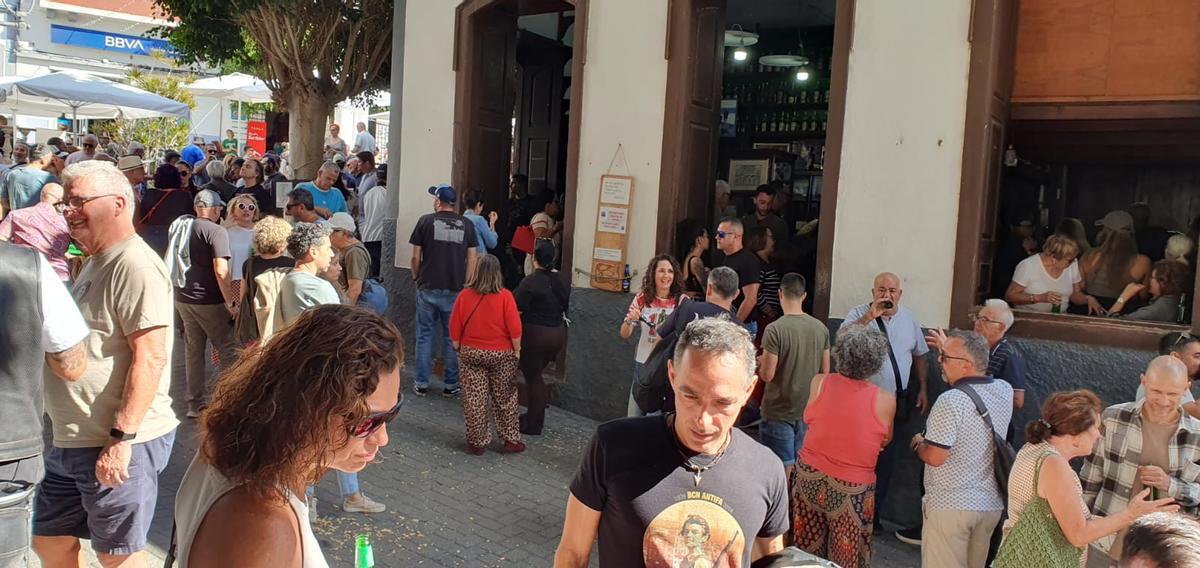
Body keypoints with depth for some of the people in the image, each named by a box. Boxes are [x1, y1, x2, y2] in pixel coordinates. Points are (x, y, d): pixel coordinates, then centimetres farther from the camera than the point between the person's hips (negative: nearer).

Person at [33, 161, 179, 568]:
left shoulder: (135, 266, -17)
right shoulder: (97, 263, 15)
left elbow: (150, 358, -24)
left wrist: (121, 439, -25)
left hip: (119, 445, -10)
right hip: (70, 442, 10)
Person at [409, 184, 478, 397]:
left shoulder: (426, 221, -2)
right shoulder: (467, 225, 3)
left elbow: (416, 257, -1)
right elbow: (471, 258, 2)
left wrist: (416, 278, 14)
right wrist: (465, 284, 10)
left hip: (428, 288, -1)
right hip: (456, 290, 1)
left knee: (425, 335, 9)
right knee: (452, 337, 9)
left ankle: (421, 383, 13)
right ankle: (450, 384, 14)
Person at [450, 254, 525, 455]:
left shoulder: (464, 295, -7)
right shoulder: (505, 297, -13)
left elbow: (455, 328, -2)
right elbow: (514, 328, -13)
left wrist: (458, 349, 12)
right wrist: (517, 350, 1)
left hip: (471, 353, 1)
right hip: (501, 355, -1)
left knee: (474, 399, 9)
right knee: (504, 399, 12)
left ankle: (477, 442, 15)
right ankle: (511, 440, 19)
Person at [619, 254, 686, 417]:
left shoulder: (681, 301, -6)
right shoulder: (642, 299, 0)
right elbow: (624, 335, 4)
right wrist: (629, 320, -17)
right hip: (642, 365, 2)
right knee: (633, 416, 9)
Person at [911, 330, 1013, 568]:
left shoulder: (951, 401, -21)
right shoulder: (1004, 391, 1)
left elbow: (935, 458, -21)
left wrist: (918, 444, 0)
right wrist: (950, 352, 29)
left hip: (950, 505, -7)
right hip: (992, 504, 7)